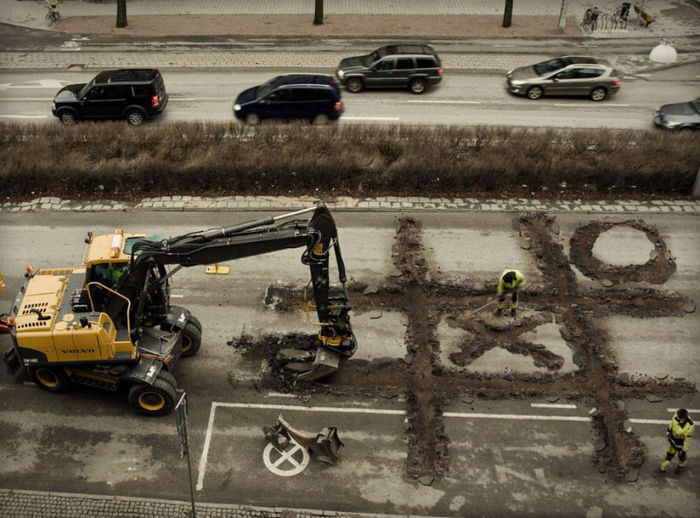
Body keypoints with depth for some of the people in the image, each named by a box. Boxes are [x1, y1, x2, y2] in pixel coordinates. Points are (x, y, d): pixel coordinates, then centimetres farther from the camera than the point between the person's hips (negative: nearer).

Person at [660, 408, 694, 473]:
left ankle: (681, 465, 55)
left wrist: (684, 449, -15)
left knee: (681, 455, 25)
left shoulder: (689, 426, -39)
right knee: (670, 453, 23)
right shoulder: (676, 416, -25)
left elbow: (688, 439, -26)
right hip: (673, 439, 4)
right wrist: (668, 431, 13)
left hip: (681, 443, -4)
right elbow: (671, 424, -1)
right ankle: (664, 467, 40)